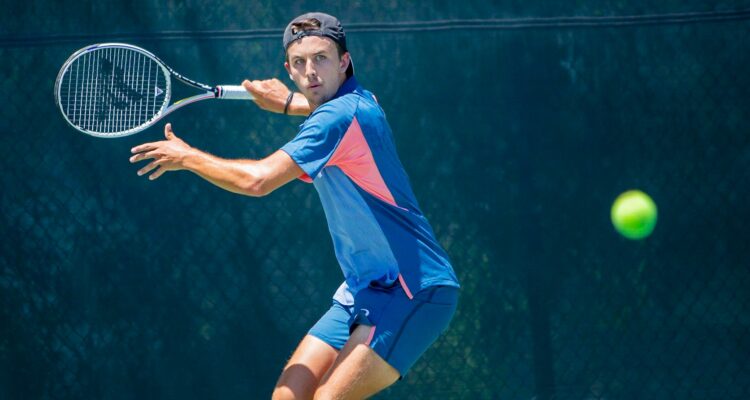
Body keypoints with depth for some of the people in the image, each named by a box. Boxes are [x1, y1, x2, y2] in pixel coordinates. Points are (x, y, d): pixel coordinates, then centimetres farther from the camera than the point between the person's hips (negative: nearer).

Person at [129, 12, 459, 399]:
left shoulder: (340, 116, -20)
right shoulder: (356, 103, 9)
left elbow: (257, 180, -27)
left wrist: (187, 156, -11)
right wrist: (289, 102, 29)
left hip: (414, 290, -10)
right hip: (365, 292, 10)